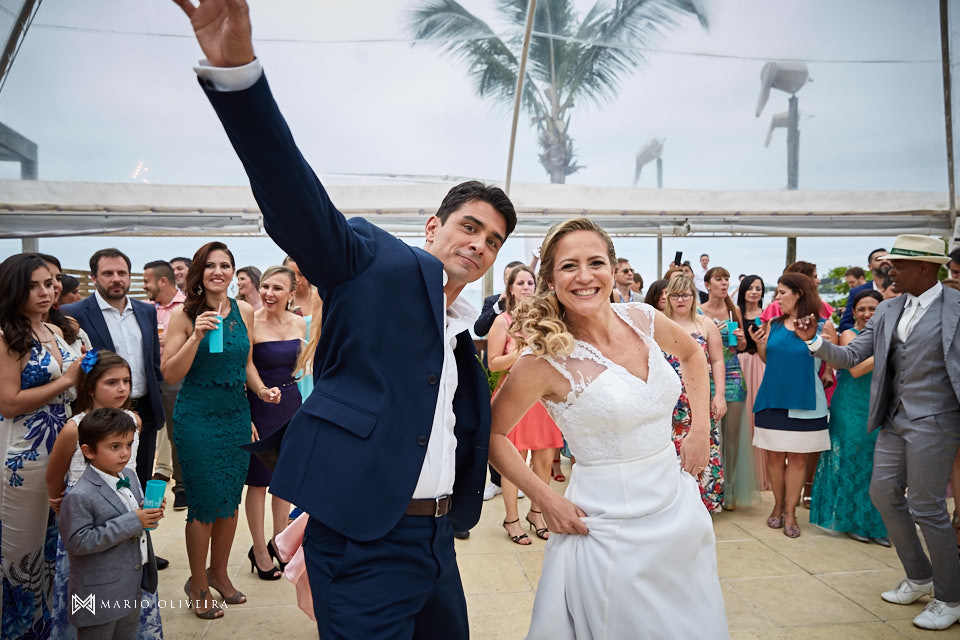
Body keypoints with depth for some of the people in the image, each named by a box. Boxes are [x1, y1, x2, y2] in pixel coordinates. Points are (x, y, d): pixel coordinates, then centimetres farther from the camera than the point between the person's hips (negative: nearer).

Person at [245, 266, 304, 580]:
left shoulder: (299, 323, 2)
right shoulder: (250, 322, -14)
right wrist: (243, 417, -16)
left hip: (291, 402, 5)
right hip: (259, 404, -5)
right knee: (259, 481, 6)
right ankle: (259, 550, 21)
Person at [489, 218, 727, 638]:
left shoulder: (642, 319, -4)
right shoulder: (546, 358, -17)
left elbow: (692, 354, 17)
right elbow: (492, 435, -6)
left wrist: (701, 428, 8)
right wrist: (547, 501, -12)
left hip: (680, 507, 6)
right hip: (609, 528, -5)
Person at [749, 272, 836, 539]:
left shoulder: (821, 326, -3)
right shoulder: (773, 324, 7)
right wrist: (759, 343, -3)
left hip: (804, 402, -3)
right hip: (773, 399, 3)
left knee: (797, 457, 4)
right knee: (774, 456, 8)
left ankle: (790, 512, 15)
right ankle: (778, 506, 24)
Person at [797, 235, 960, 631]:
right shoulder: (887, 311, 7)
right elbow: (850, 357, 7)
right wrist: (815, 341, -8)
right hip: (894, 420, 7)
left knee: (926, 506, -3)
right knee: (884, 494, 12)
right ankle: (919, 579, 31)